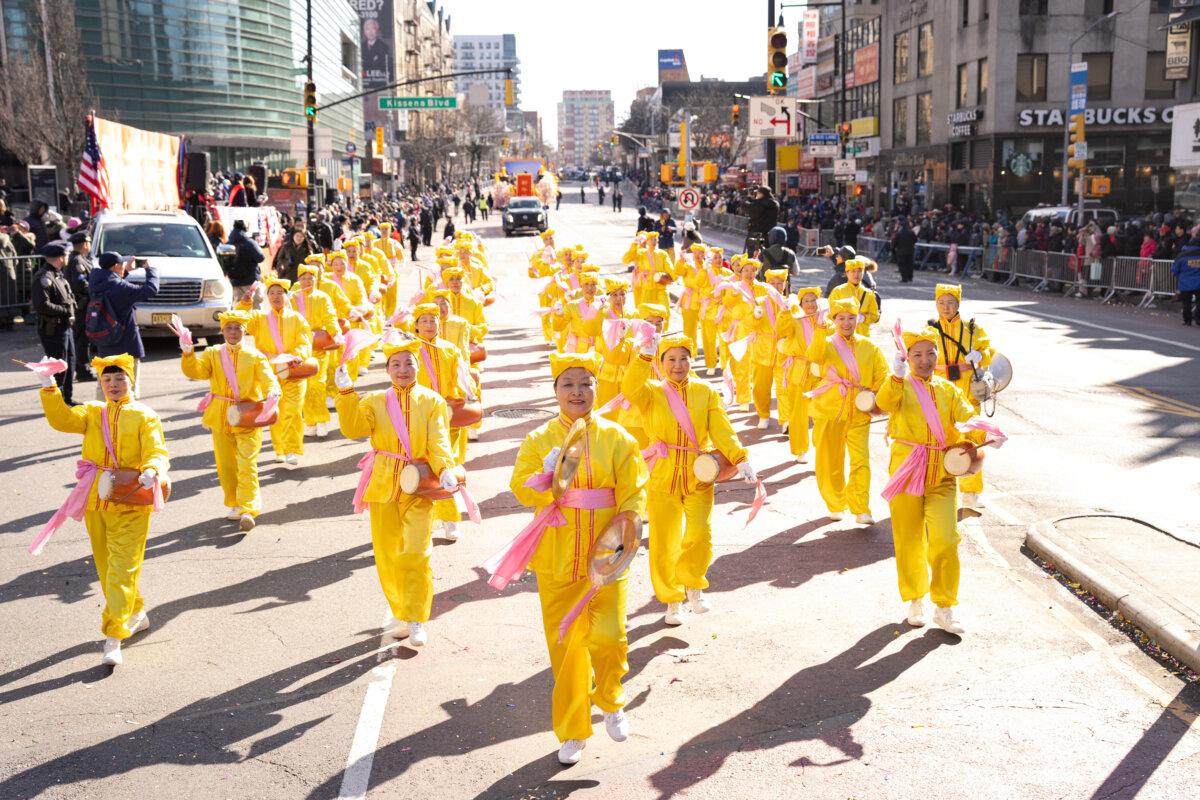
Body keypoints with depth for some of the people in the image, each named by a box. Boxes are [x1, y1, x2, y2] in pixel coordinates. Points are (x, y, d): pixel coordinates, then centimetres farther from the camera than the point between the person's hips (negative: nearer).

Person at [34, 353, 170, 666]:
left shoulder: (144, 416, -2)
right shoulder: (92, 413, 11)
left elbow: (157, 451, -13)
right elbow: (62, 419, -6)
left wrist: (152, 470, -34)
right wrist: (49, 388, -18)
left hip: (130, 502, -5)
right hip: (95, 501, 5)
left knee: (122, 568, -9)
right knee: (105, 566, 15)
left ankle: (113, 637, -9)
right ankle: (136, 615, 34)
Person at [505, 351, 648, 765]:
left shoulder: (616, 437, 1)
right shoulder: (540, 439, 3)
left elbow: (633, 492, -2)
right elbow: (521, 488, -6)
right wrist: (547, 476, -26)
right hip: (557, 556, 1)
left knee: (607, 634, -12)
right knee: (565, 643, 6)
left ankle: (610, 699, 21)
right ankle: (573, 730, 23)